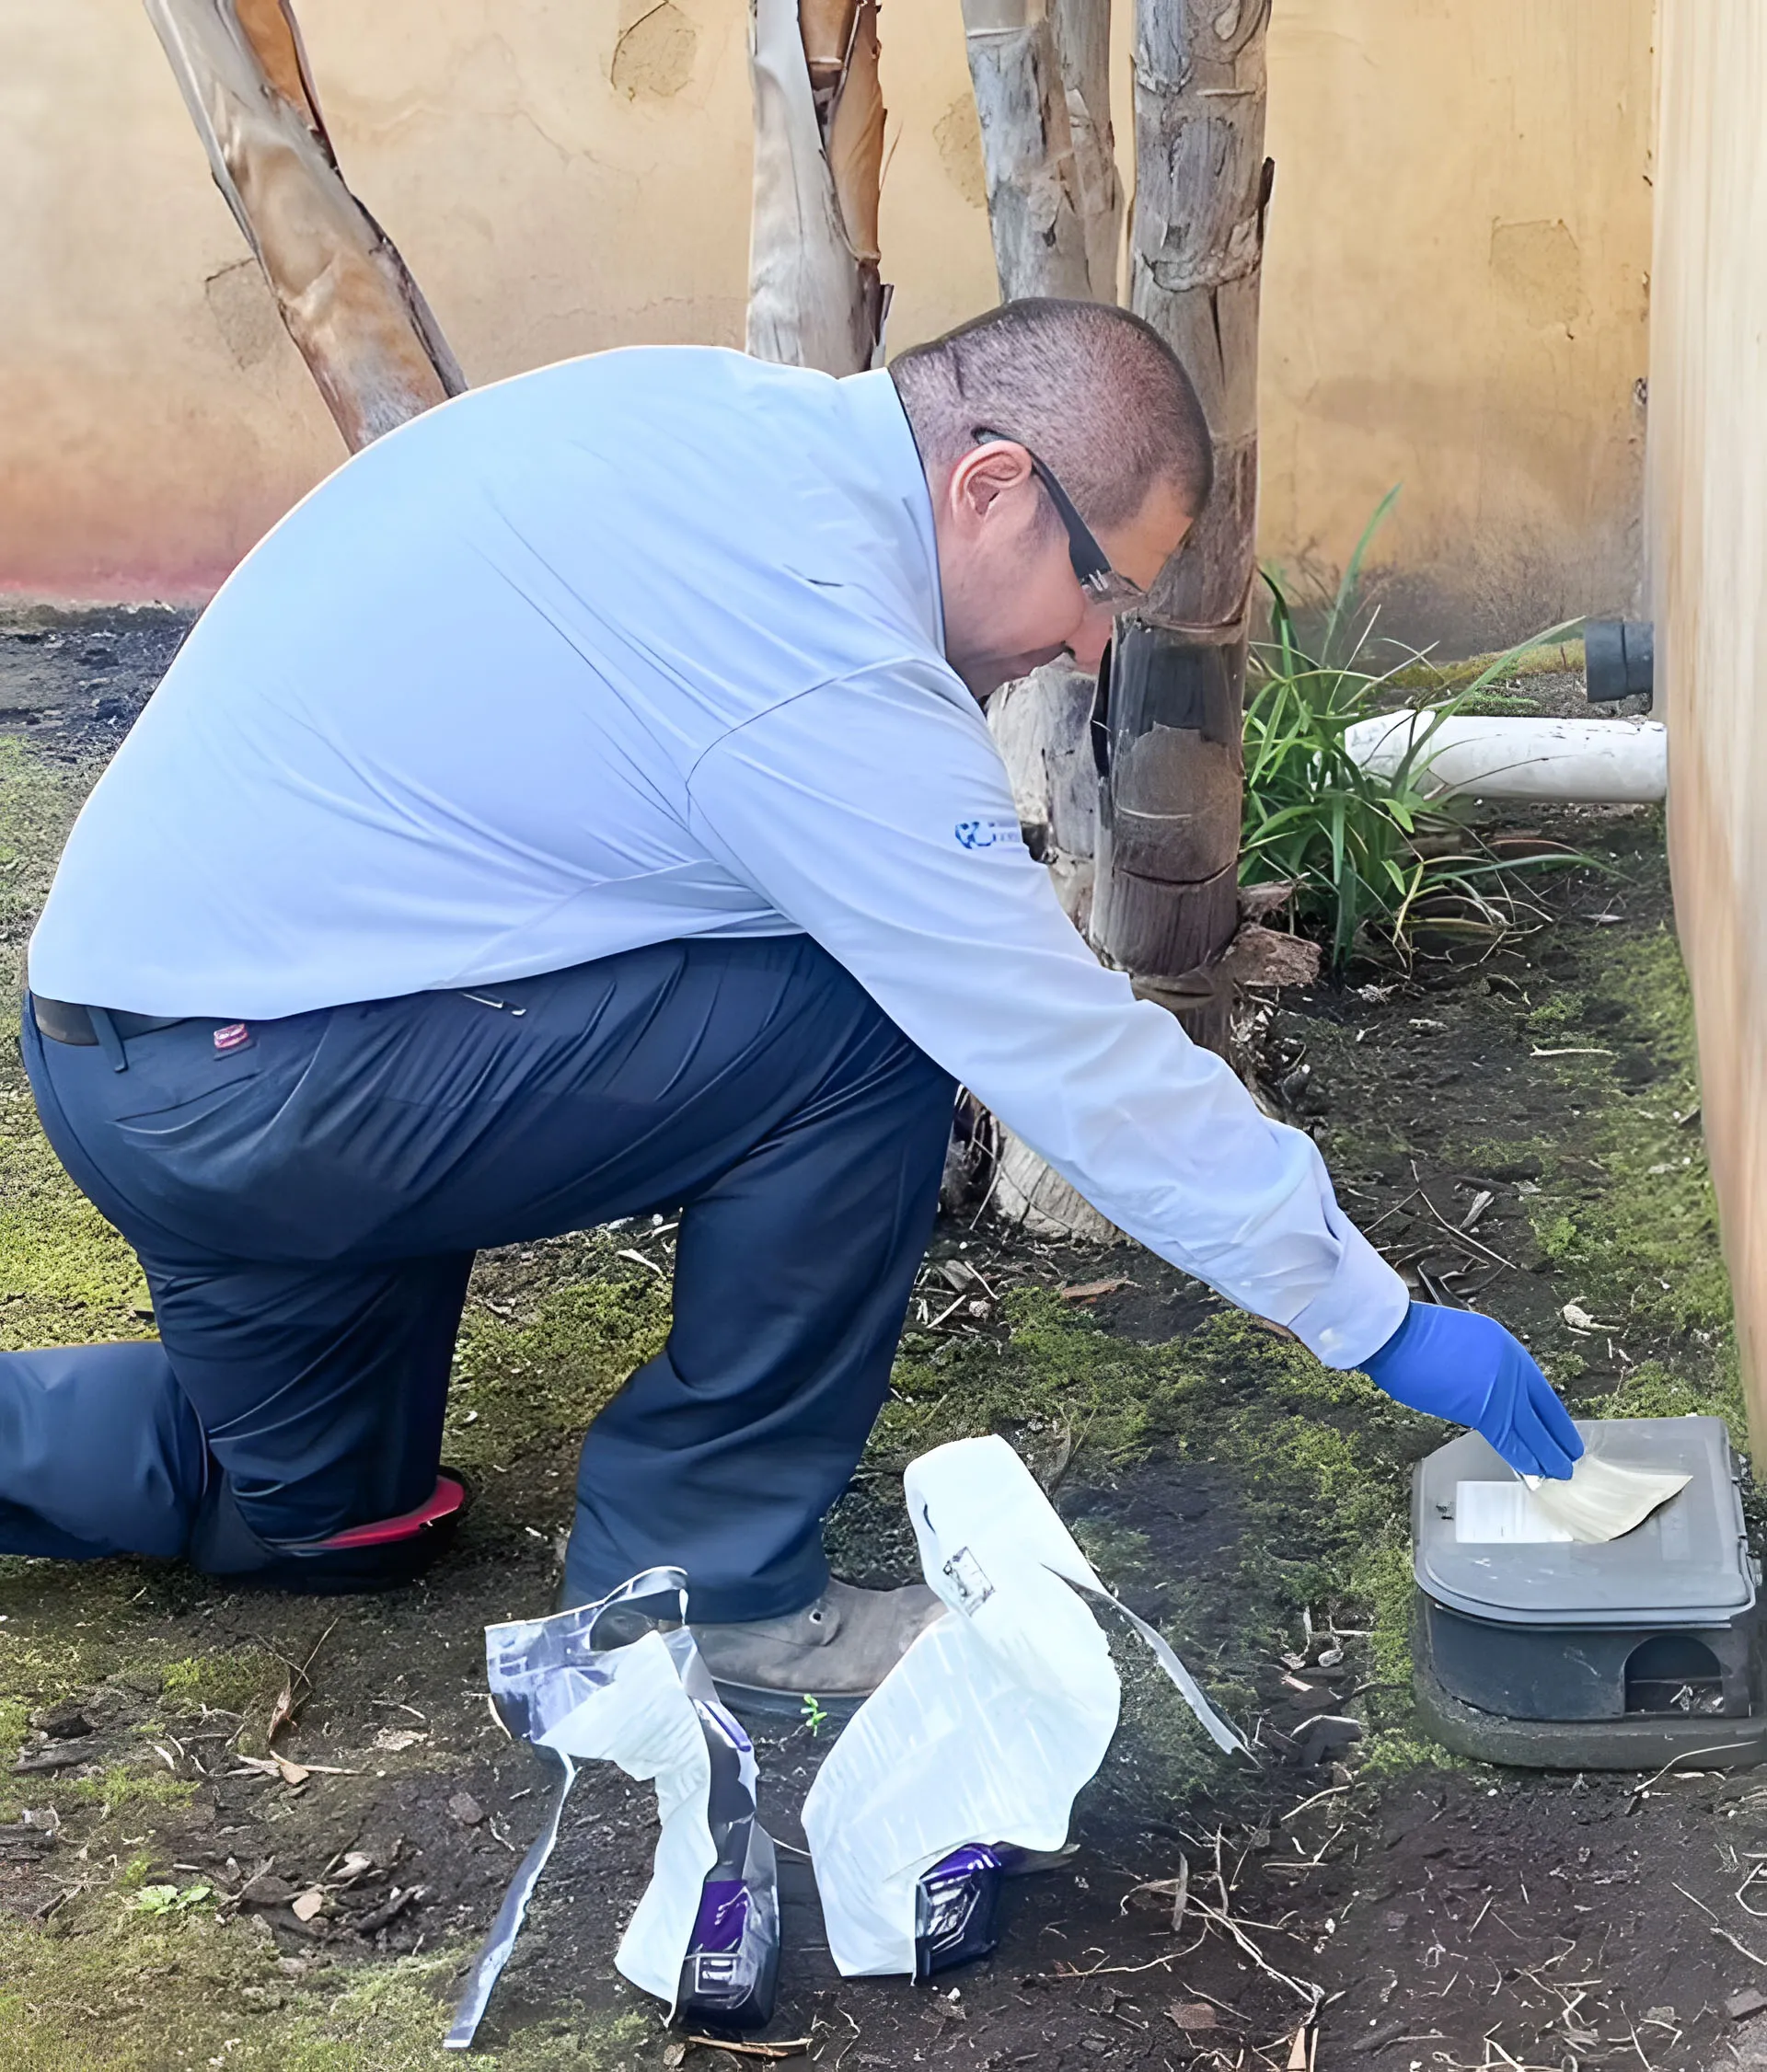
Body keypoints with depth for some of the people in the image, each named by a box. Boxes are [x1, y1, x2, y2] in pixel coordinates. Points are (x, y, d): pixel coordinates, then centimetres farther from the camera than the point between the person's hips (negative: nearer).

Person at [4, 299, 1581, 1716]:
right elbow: (1082, 1064, -19)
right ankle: (702, 1595, -2)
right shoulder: (829, 681, -23)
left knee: (326, 1516, 27)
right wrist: (1382, 1323, -10)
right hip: (257, 1087, -10)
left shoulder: (715, 409, 2)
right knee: (865, 1043, -15)